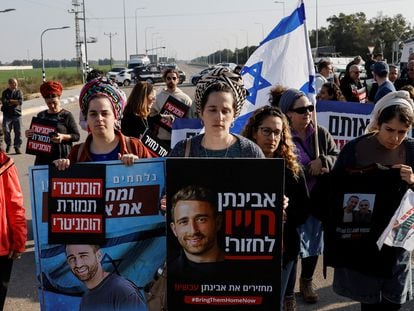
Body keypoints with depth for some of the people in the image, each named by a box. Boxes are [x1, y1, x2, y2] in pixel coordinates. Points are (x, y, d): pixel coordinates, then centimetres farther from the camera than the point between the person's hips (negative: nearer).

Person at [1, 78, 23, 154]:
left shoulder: (19, 92, 6)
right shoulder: (5, 92, 4)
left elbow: (20, 102, -9)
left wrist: (10, 101, -11)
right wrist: (15, 101, -11)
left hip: (17, 114, 0)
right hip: (7, 115, 0)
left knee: (18, 131, -1)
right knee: (6, 131, 1)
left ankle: (17, 147, 9)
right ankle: (8, 144, 23)